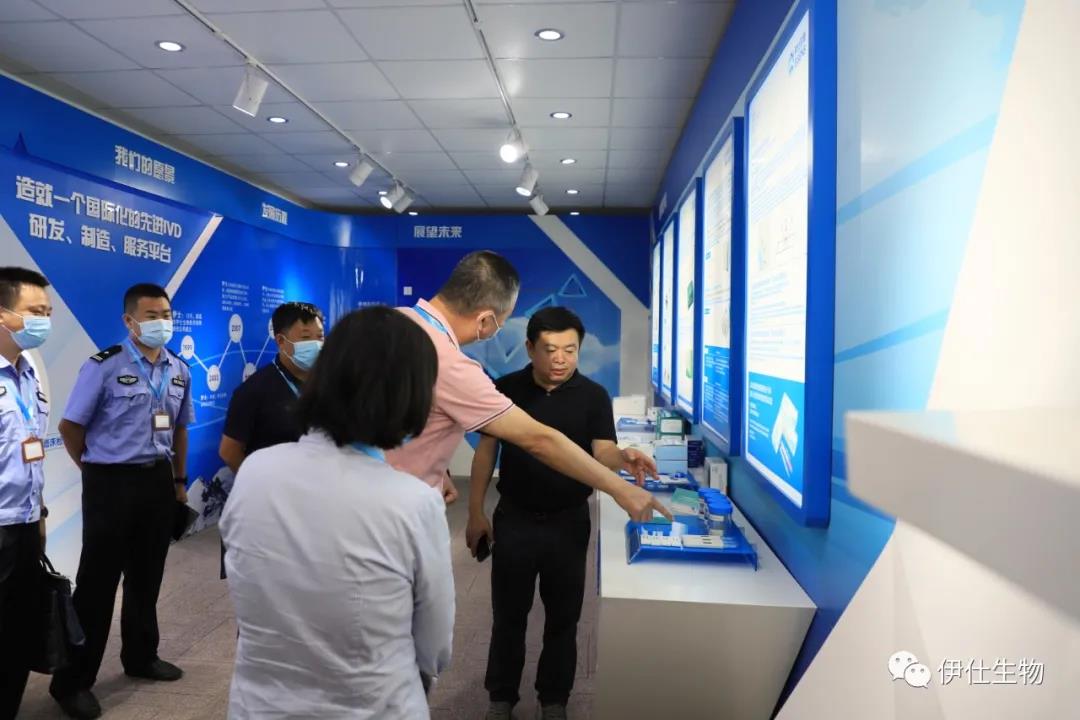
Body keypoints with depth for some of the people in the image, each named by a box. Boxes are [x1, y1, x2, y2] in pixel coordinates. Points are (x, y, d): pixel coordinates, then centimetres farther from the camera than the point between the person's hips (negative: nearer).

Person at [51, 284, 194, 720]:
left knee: (147, 576, 17)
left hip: (158, 481, 5)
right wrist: (97, 469, 2)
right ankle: (73, 680, 19)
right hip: (112, 483, -5)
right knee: (97, 580, 3)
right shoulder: (104, 366, -13)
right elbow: (70, 427, -6)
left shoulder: (179, 370, 5)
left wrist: (179, 479, 14)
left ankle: (140, 656, 35)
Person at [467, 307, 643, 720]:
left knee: (563, 617, 13)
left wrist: (623, 458, -40)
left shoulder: (593, 396, -7)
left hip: (568, 522, 0)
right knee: (509, 614, 14)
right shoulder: (506, 389, -5)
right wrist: (476, 512, -1)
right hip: (514, 519, 1)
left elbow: (602, 452, -15)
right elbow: (486, 450, 1)